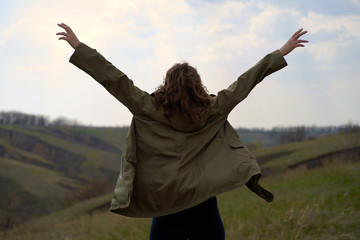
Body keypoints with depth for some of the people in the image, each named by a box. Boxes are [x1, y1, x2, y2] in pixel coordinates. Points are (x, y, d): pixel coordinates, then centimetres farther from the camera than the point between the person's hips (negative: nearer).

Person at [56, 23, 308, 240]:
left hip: (165, 207, -1)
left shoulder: (150, 110, -8)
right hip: (204, 208, 1)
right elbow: (244, 83, 2)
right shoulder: (213, 110, -4)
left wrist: (79, 47, -1)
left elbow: (115, 80, -7)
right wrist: (281, 53, 10)